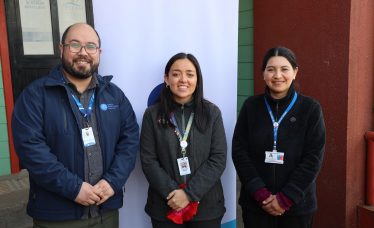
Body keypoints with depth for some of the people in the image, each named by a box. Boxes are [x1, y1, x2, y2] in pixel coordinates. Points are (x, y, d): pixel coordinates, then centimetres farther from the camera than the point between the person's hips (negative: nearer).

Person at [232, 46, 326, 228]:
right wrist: (260, 193, -12)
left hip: (296, 204, -1)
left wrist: (285, 198, -12)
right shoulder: (251, 106, -1)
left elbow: (313, 158, -7)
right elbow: (239, 152, -4)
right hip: (255, 203, 1)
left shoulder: (311, 108, -4)